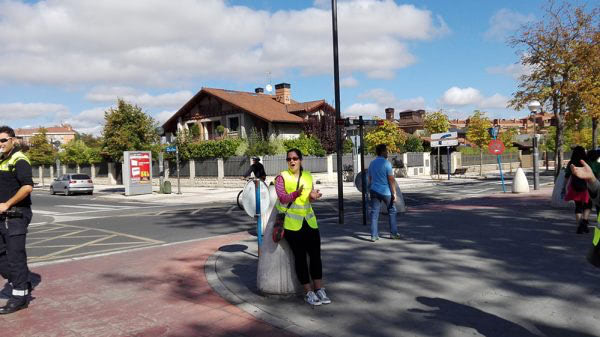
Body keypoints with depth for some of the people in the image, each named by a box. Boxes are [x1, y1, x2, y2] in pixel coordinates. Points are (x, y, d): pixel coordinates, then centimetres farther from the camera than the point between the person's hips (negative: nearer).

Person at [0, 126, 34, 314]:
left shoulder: (19, 160, -12)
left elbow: (27, 187, -25)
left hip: (16, 216, -9)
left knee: (15, 255, -3)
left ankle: (20, 297, 7)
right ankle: (22, 285, 26)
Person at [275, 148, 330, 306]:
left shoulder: (308, 176, 8)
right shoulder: (282, 177, -5)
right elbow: (282, 198, -15)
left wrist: (313, 196, -6)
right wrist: (295, 194, -32)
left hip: (310, 222, 4)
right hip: (292, 224, -4)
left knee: (316, 255, 4)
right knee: (300, 257, 2)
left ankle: (319, 290, 15)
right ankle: (308, 292, 11)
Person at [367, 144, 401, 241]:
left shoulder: (372, 163, 8)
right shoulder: (386, 163, -11)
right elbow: (391, 180, -13)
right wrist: (394, 193, -9)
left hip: (374, 191, 5)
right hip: (385, 192, -5)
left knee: (374, 213, 3)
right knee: (392, 212, 13)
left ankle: (374, 236, 0)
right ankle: (393, 233, 18)